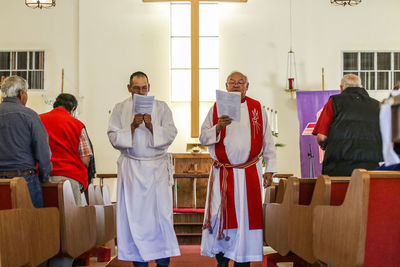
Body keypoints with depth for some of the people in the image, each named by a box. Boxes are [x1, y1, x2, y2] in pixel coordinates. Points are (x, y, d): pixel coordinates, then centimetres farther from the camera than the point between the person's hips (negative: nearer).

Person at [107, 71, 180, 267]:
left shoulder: (161, 107, 8)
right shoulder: (120, 109, 9)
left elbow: (170, 134, -1)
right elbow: (114, 137, 0)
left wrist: (151, 126, -16)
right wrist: (132, 127, -14)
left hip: (157, 167, 0)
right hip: (131, 168, 0)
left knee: (161, 212, -5)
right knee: (134, 213, 0)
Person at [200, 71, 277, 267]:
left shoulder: (257, 109, 7)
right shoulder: (216, 109, 6)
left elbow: (267, 141, 9)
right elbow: (203, 138, 2)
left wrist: (269, 169, 4)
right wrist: (218, 127, -17)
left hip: (250, 173, 0)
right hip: (222, 174, 0)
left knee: (246, 216, 2)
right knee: (221, 216, -1)